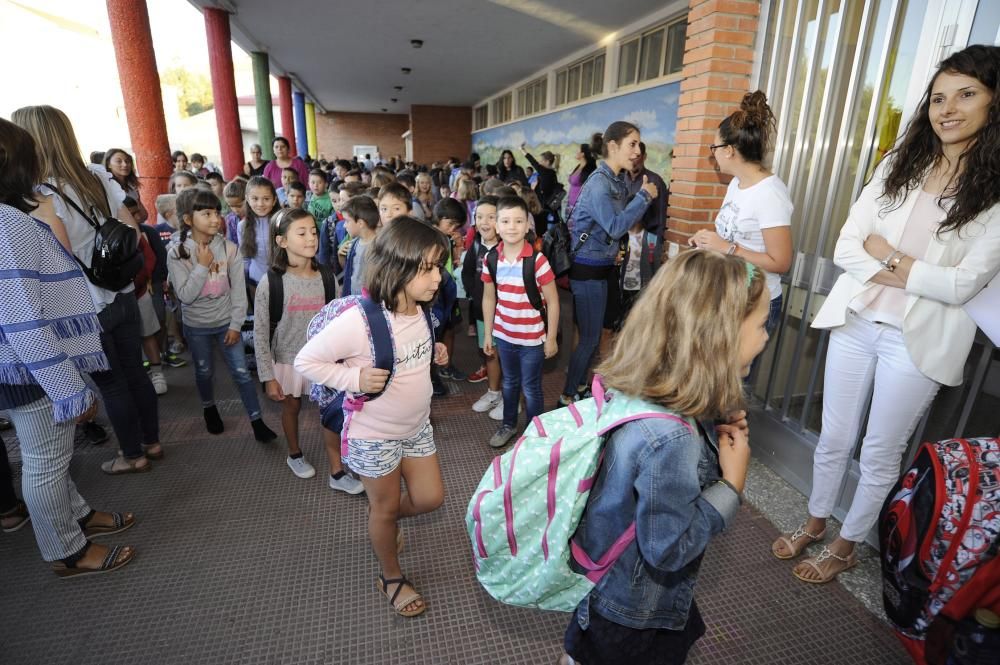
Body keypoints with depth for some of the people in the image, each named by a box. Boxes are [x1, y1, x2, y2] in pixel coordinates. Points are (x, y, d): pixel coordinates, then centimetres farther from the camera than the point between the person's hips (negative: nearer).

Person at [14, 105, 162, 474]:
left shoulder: (41, 197, -18)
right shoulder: (100, 180, 2)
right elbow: (134, 234, 6)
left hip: (87, 309, -6)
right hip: (123, 297, 6)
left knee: (111, 384, 8)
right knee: (135, 372, 16)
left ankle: (132, 455, 24)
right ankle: (151, 442, 31)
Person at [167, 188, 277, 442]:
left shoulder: (229, 248, -11)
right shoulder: (177, 253, -12)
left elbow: (238, 291, -7)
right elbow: (185, 296, -17)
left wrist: (235, 324, -8)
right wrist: (202, 266, -23)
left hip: (226, 322, 0)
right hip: (196, 326, 0)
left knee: (241, 372, 1)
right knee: (204, 372, 18)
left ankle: (257, 421, 11)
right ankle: (209, 408, 45)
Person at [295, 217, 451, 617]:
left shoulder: (420, 310, -9)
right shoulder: (360, 320, -31)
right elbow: (305, 361, -19)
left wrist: (434, 354, -7)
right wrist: (355, 378, -30)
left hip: (417, 426, 6)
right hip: (374, 435, -6)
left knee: (430, 498, 18)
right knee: (385, 508, 16)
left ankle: (384, 522, 51)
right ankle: (391, 577, 44)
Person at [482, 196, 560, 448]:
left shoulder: (537, 260, -17)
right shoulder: (491, 259, -4)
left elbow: (553, 302, -11)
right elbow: (489, 299, 5)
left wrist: (551, 338, -8)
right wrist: (487, 334, 7)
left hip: (532, 338, -4)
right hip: (504, 335, 4)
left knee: (531, 387, 10)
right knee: (509, 382, 22)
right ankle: (508, 424, 42)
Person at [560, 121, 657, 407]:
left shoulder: (618, 182, 10)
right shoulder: (599, 183, -18)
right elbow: (615, 227, -27)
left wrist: (613, 251, 6)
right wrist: (644, 196, -19)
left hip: (601, 268, 9)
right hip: (588, 270, -9)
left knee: (591, 335, 17)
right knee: (590, 338, -1)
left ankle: (579, 385, 32)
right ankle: (567, 396, 14)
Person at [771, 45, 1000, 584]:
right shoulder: (898, 165, 4)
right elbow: (846, 247, -3)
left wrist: (886, 253, -8)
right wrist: (907, 274, -15)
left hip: (919, 339, -2)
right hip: (854, 322, 3)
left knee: (880, 454, 12)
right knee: (833, 440, 15)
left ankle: (847, 545, 34)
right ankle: (815, 522, 37)